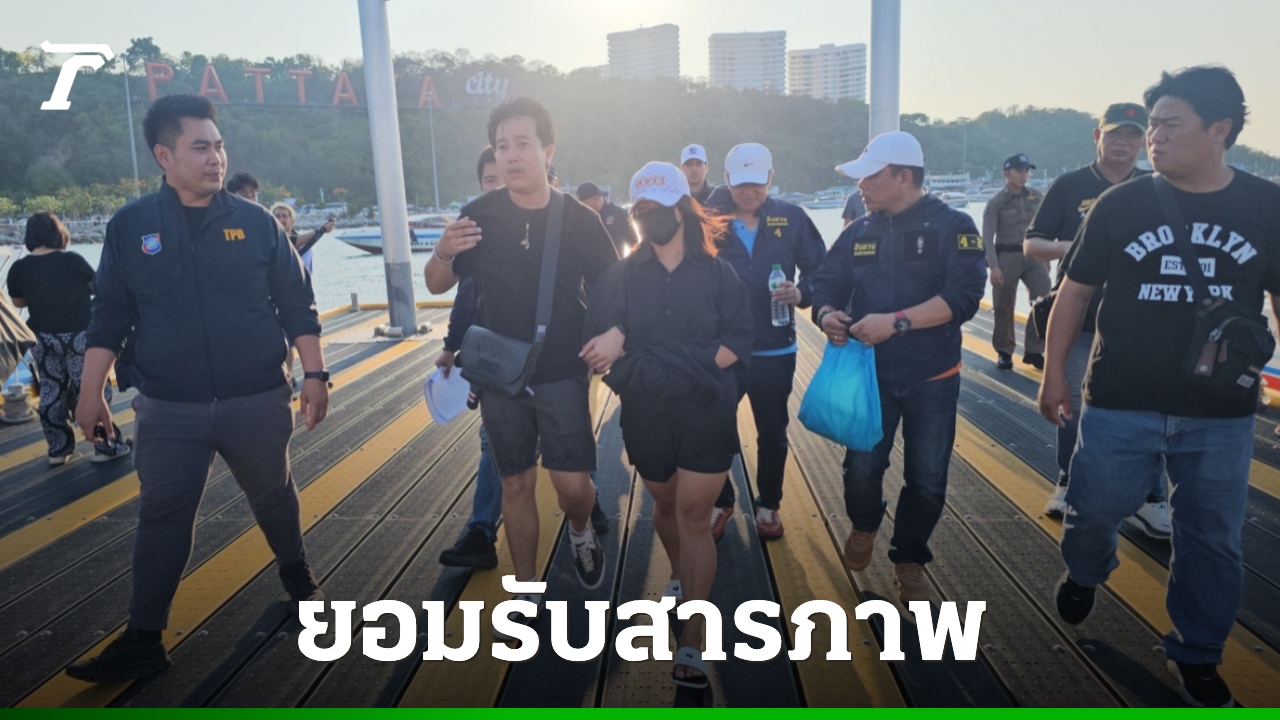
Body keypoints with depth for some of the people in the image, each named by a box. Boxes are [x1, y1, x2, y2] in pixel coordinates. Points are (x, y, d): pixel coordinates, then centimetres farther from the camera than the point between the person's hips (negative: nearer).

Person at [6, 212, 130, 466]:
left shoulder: (19, 268, -4)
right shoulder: (72, 260, -14)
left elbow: (18, 302, 11)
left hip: (41, 339, 4)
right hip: (77, 336, -4)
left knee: (51, 391, 14)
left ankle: (58, 449, 21)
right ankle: (105, 446, 8)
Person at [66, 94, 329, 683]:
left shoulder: (255, 222, -2)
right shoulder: (130, 226, 0)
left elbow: (297, 305, 1)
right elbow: (109, 316, 5)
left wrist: (314, 374, -4)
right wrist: (90, 391, 3)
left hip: (258, 401, 0)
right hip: (168, 408, 1)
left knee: (272, 495, 16)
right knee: (161, 518, 5)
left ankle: (296, 572, 42)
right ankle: (143, 639, 17)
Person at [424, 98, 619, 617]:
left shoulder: (580, 220, -7)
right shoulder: (481, 215, -4)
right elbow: (438, 285, 5)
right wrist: (442, 253, -17)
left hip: (562, 374, -1)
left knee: (573, 484, -7)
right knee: (516, 483, 9)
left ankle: (581, 531, 29)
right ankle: (527, 590, 26)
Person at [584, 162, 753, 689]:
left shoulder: (718, 273, -2)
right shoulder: (623, 276, 3)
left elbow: (739, 341, -6)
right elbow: (603, 339, -2)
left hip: (707, 413, -2)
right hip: (647, 414, 3)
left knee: (694, 517, -3)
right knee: (665, 506, 19)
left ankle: (692, 639, 2)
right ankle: (679, 577, 48)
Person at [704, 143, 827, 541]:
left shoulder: (792, 218, -2)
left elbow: (820, 270, 3)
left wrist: (802, 292, -18)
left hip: (775, 349, 1)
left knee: (773, 433, 13)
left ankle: (768, 505, 34)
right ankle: (720, 503, 29)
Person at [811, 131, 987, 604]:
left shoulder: (952, 226, -8)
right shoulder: (859, 232, 5)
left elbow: (963, 297, -20)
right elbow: (827, 284, 6)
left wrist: (896, 321, -29)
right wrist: (827, 313, -18)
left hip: (933, 379, -2)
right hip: (871, 374, 2)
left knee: (927, 478, 7)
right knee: (862, 467, 1)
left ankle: (909, 560, 29)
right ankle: (864, 527, 34)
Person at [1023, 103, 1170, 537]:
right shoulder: (1069, 186, 1)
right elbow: (1031, 245, 0)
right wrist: (1066, 247, -20)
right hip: (1078, 319, 0)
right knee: (1074, 405, 10)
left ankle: (1150, 500, 11)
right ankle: (1068, 483, 26)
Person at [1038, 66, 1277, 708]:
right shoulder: (1120, 204, -4)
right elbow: (1075, 291, 2)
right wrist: (1053, 373, 0)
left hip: (1221, 415, 1)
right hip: (1119, 406, -1)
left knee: (1212, 542, 11)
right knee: (1094, 511, 7)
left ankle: (1196, 655, 31)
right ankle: (1084, 573, 41)